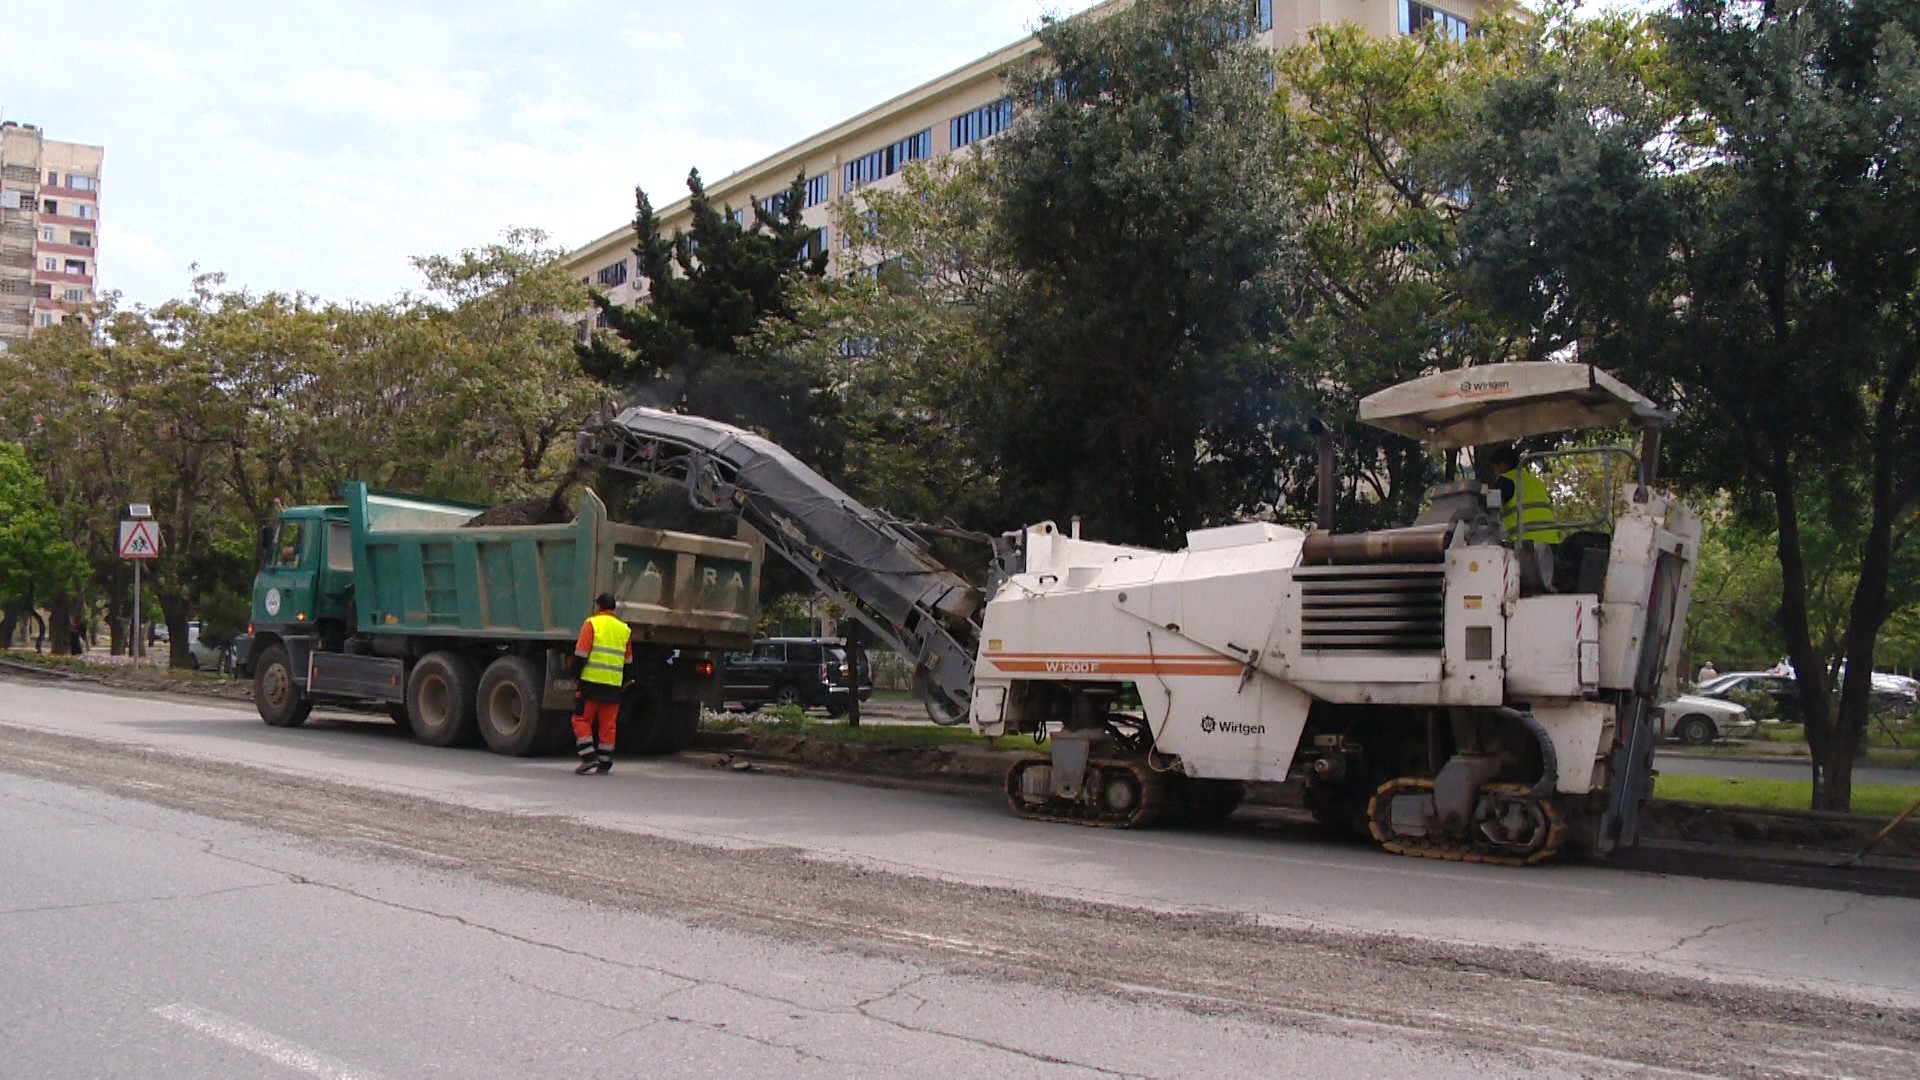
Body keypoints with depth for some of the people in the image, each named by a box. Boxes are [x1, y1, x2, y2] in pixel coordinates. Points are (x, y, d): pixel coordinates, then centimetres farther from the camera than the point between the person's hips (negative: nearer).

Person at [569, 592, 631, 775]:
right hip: (613, 685, 5)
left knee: (582, 720, 3)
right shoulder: (624, 629, 14)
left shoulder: (592, 624, -3)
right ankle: (605, 763, 8)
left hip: (592, 681, -5)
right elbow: (628, 661, 19)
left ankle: (589, 758, -6)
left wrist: (574, 673, 0)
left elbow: (581, 653, -9)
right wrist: (623, 683, 26)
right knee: (608, 725, 8)